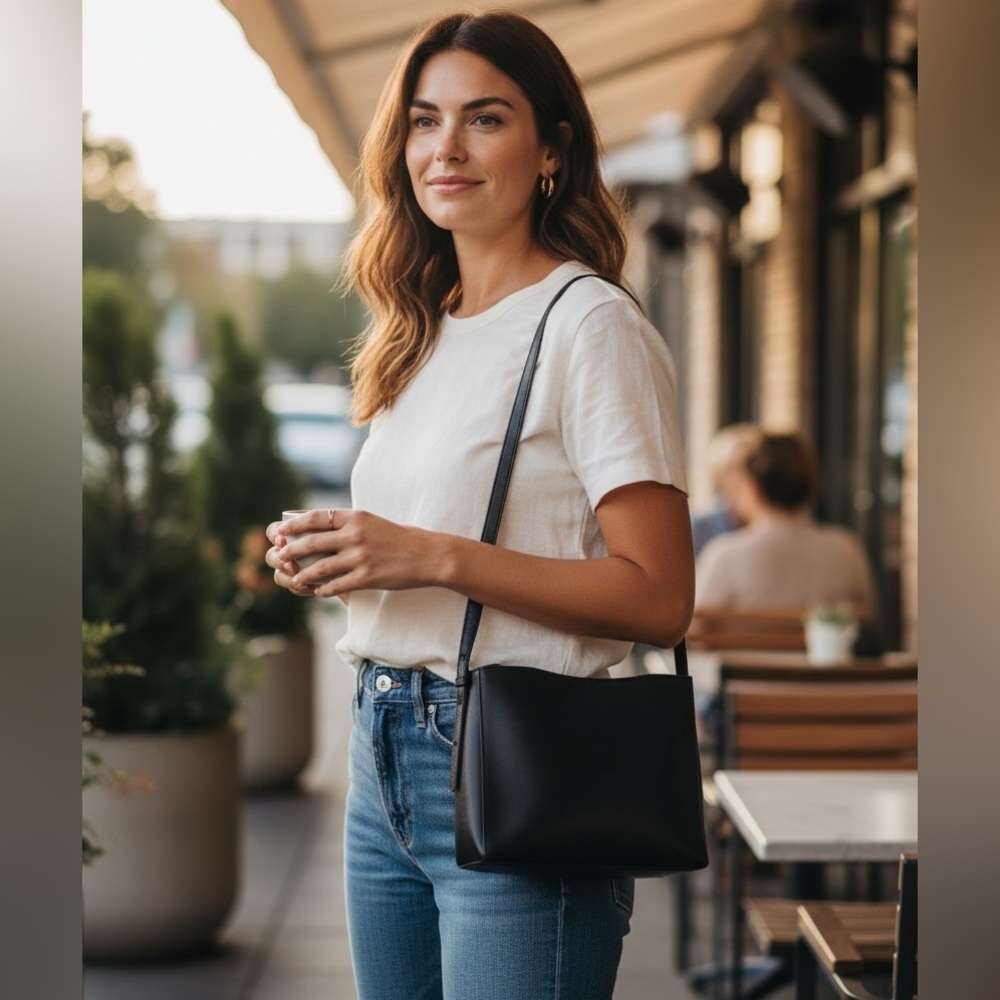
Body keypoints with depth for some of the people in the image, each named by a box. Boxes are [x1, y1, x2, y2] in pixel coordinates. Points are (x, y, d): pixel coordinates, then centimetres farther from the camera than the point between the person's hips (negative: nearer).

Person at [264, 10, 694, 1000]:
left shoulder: (592, 326, -10)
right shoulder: (421, 334, 14)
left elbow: (659, 597, -17)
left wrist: (433, 556, -21)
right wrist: (332, 557, 2)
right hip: (383, 753, 8)